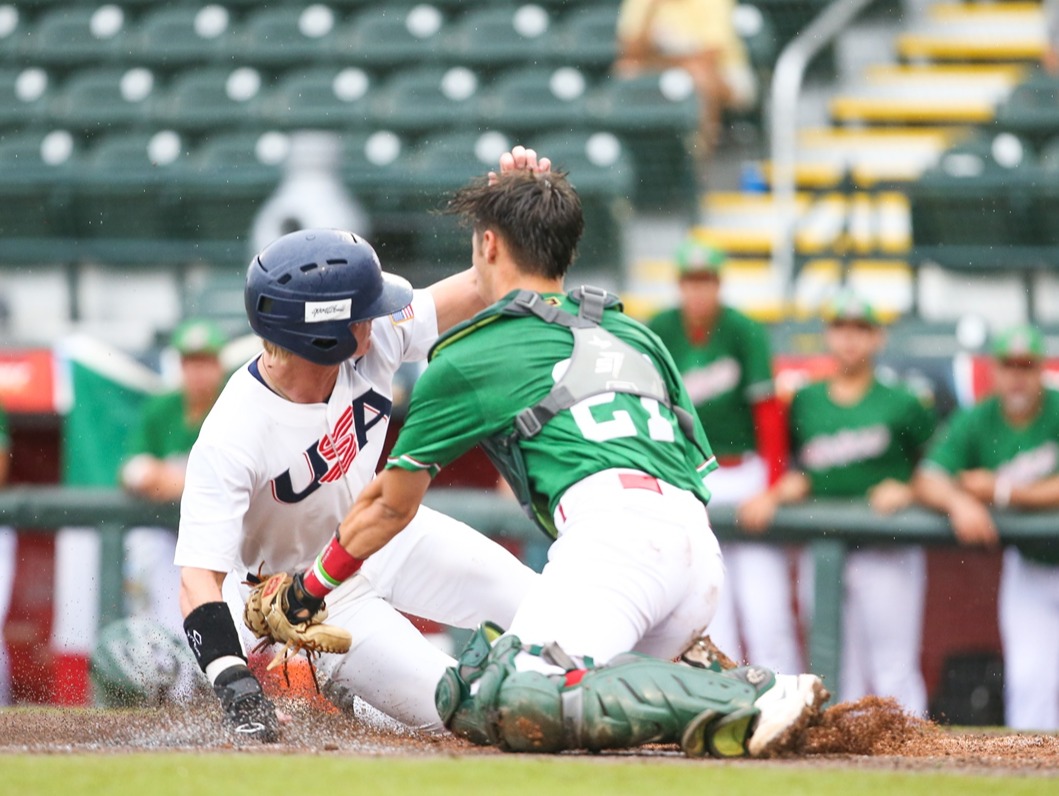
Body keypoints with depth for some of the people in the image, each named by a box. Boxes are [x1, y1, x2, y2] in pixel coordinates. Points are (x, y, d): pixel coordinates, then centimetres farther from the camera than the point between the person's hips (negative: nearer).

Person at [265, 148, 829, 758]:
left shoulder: (467, 357, 18)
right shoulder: (636, 335, 33)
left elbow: (392, 505, 27)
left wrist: (312, 587, 44)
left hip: (615, 526, -7)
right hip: (706, 556, 7)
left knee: (506, 706, -23)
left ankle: (745, 706, -35)